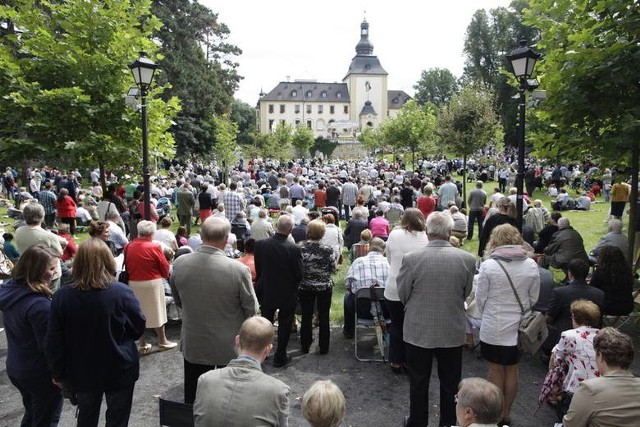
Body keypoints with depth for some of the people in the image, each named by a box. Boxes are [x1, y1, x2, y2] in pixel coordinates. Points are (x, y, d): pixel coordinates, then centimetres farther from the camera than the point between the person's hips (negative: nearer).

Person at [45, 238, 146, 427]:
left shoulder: (62, 296, -13)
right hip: (119, 370, -2)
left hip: (82, 372, 3)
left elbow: (54, 342, -6)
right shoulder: (122, 293, -20)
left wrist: (59, 373, 8)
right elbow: (138, 328, -8)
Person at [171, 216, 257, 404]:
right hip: (230, 346, -2)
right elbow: (251, 309, -12)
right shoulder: (239, 269, -26)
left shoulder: (179, 264, -14)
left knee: (193, 400, 20)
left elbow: (178, 301, 4)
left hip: (192, 344, 3)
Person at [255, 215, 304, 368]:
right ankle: (280, 357, 23)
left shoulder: (260, 245, -14)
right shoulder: (294, 249, -23)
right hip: (287, 294, -3)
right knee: (284, 325, 15)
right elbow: (300, 275, -15)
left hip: (266, 292, 3)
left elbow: (258, 269, -2)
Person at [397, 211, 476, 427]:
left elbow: (402, 294, -6)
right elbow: (466, 293, 2)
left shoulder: (411, 258, -18)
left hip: (418, 330, -1)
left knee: (418, 383, 17)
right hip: (453, 331, 1)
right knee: (450, 384, 19)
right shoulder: (468, 259, -11)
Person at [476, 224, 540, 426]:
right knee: (512, 370, 16)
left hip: (493, 328, -3)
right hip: (520, 327, 3)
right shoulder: (531, 265, -6)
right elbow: (533, 298, 2)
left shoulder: (488, 266, -15)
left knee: (496, 370, 11)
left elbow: (480, 299, -8)